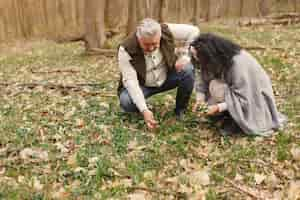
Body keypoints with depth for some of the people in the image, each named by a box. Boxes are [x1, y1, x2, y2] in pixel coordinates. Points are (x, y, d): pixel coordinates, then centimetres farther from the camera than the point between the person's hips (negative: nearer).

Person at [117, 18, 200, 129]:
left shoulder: (167, 31, -23)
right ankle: (144, 107, 5)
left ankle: (180, 111, -4)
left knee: (187, 70, -24)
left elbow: (194, 31, -11)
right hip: (141, 85, -2)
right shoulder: (126, 49, -29)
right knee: (126, 102, -32)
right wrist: (144, 110, -40)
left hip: (167, 77, 3)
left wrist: (185, 56, -21)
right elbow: (130, 80, -32)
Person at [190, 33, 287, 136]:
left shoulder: (238, 63, -34)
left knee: (216, 86, -28)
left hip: (255, 96, -7)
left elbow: (244, 99, -30)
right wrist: (200, 99, -20)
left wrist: (219, 107, -33)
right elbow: (202, 79, -5)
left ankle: (238, 121, -12)